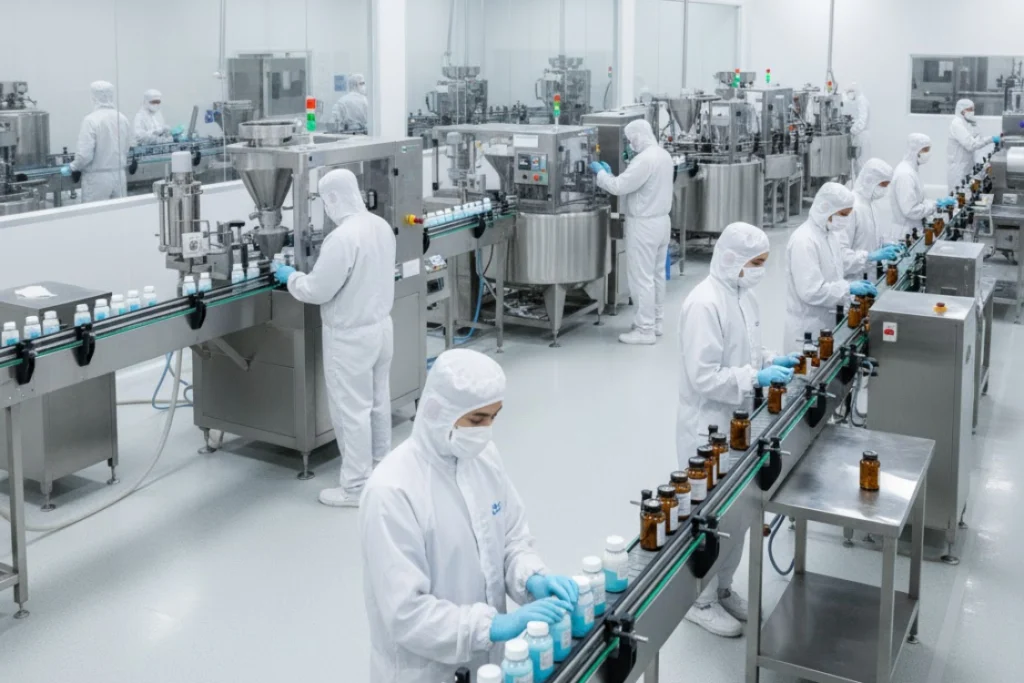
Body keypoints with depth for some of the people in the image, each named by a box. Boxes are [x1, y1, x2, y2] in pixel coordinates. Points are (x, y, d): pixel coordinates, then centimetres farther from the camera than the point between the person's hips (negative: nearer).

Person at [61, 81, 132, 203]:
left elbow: (85, 154, -17)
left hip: (98, 178, -5)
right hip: (119, 175, 5)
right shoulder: (123, 119, 4)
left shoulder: (91, 120, -13)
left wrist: (71, 167, -1)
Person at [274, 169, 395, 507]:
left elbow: (317, 291, -20)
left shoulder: (342, 237, -26)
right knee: (377, 400, 20)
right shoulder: (381, 226, 1)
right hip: (381, 324, 9)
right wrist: (318, 271, 21)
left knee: (351, 409, 2)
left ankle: (356, 488, 10)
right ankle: (381, 467, 35)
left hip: (351, 336, -9)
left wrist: (291, 276, 0)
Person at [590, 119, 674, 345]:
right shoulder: (664, 155, 9)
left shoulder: (644, 159, -22)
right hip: (661, 220, 10)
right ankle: (656, 322, 26)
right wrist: (609, 174, 10)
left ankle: (645, 330, 0)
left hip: (644, 224, -10)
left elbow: (620, 186, -21)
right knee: (657, 274, 17)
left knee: (642, 278, -4)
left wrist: (601, 173, -5)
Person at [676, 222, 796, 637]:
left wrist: (771, 361, 1)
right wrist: (757, 377, -26)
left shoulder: (742, 295, 6)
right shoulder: (705, 304, -23)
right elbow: (703, 377, -25)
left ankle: (722, 588, 35)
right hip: (708, 426, -9)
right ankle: (701, 601, 19)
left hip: (737, 420, 9)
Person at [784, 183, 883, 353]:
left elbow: (841, 261, 25)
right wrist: (848, 288, -24)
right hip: (808, 328, -9)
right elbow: (811, 291, -28)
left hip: (826, 321, 9)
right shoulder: (804, 241, -24)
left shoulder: (828, 232, 6)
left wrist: (872, 256, 15)